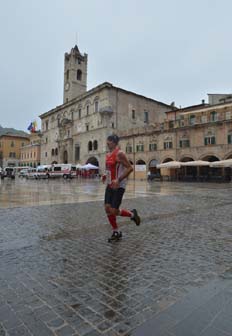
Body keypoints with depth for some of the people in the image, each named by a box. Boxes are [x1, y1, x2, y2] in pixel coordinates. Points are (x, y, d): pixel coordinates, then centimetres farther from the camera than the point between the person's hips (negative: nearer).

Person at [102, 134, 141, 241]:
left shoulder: (119, 153, -15)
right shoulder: (108, 155, 12)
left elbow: (130, 168, -19)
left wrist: (118, 179, -26)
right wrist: (105, 175, 9)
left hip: (118, 186, -8)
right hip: (109, 185, 8)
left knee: (114, 211, -8)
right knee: (107, 209, 6)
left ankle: (132, 214, 21)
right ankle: (116, 232, 22)